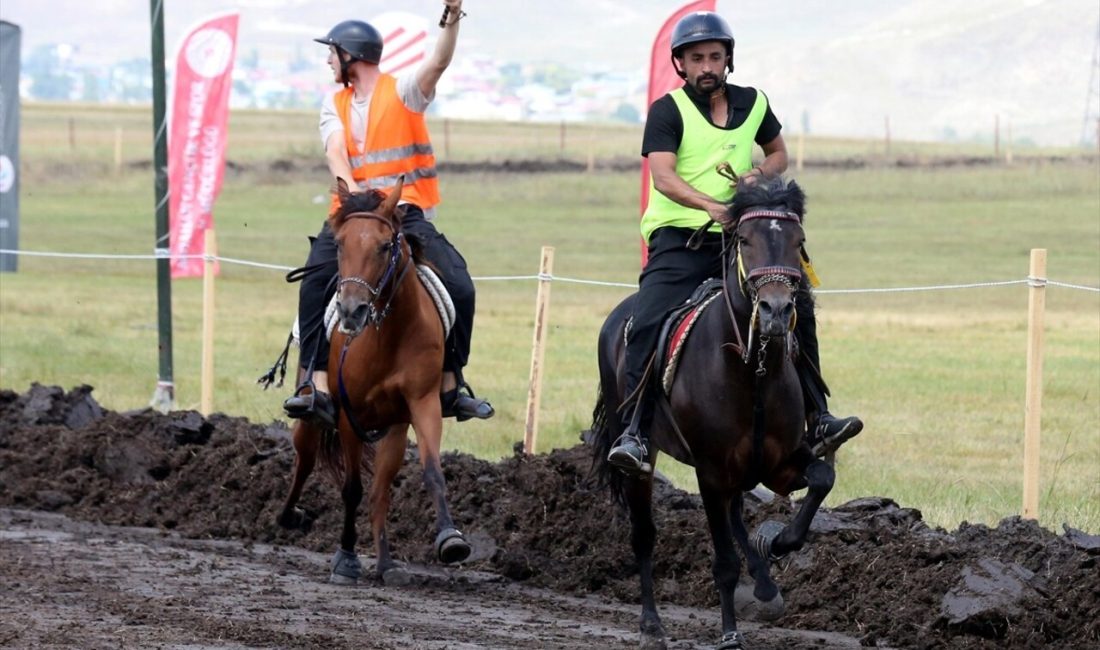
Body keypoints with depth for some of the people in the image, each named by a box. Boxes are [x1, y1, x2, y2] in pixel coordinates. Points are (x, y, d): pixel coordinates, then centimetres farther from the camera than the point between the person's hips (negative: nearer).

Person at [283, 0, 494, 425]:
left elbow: (439, 62, -13)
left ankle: (451, 386, -2)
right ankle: (316, 385, -28)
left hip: (408, 212, -3)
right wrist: (350, 188, -23)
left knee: (458, 287, -18)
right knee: (316, 281, -24)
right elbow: (336, 151, -3)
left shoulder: (403, 93, 5)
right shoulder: (335, 106, 15)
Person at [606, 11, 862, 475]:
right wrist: (710, 205, -34)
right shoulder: (667, 111, -4)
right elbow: (663, 176, -17)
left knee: (797, 309, -5)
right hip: (679, 240, -4)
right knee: (646, 324, -23)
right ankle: (633, 432, -22)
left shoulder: (752, 104, 10)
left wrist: (762, 173, 1)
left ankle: (816, 421, 3)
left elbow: (778, 153, 26)